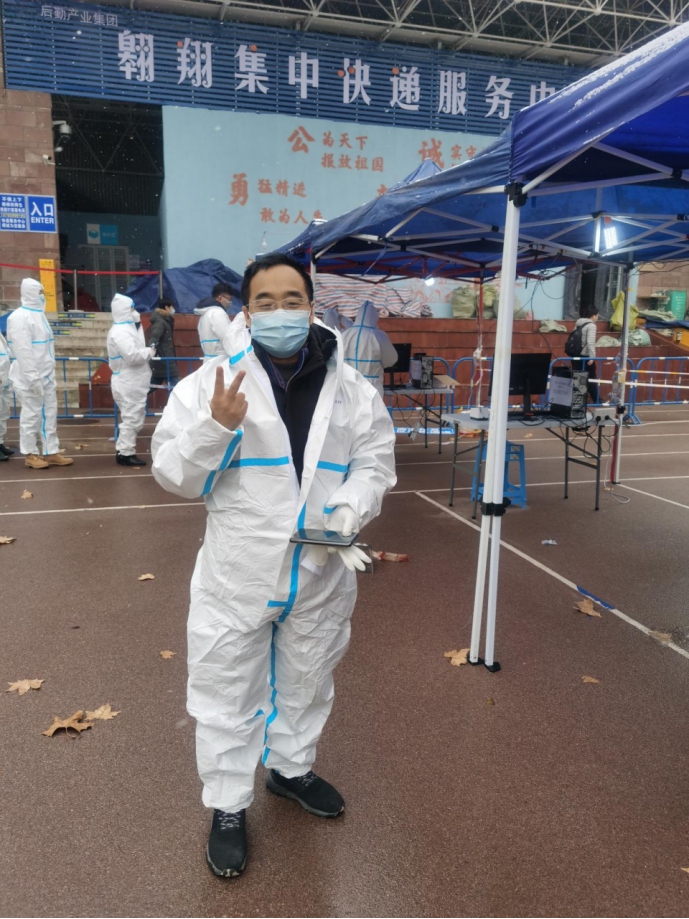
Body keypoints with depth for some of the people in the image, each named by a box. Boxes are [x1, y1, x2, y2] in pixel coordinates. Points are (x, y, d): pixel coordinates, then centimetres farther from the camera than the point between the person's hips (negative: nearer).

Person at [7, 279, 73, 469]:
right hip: (29, 378, -9)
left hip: (46, 376, 9)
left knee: (50, 414, 11)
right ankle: (30, 455, 12)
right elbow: (23, 350, -20)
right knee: (31, 415, 0)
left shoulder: (38, 314, 15)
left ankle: (51, 453, 18)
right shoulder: (20, 317, -14)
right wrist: (33, 377, -24)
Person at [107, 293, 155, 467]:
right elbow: (132, 356, -27)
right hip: (128, 384, -10)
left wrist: (146, 352, 1)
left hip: (132, 382, 10)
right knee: (131, 418, -5)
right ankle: (125, 453, 1)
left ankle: (123, 450, 23)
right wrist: (150, 352, -12)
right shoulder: (120, 332, -17)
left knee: (134, 418, 16)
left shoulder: (126, 329, 17)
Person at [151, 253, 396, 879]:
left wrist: (348, 512, -17)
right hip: (237, 571, -2)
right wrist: (217, 427, -27)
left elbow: (375, 459, 2)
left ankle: (291, 767, 50)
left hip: (321, 571, 3)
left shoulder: (350, 388, -1)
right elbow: (174, 475, -8)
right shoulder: (212, 381, -8)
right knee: (227, 691, 12)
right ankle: (228, 808, 36)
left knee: (307, 681, 23)